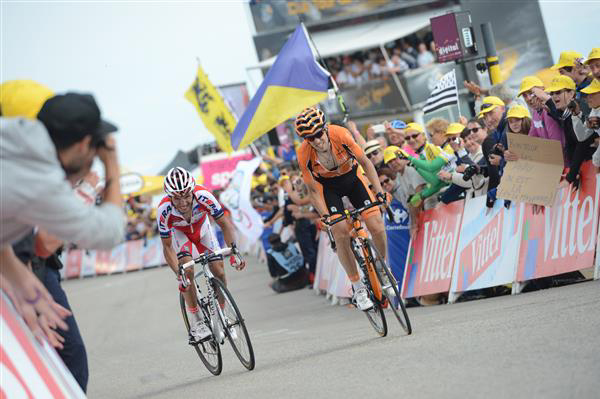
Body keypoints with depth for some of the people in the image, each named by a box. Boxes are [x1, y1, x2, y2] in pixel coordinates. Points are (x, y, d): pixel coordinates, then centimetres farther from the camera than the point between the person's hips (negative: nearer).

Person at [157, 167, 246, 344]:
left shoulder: (203, 196, -39)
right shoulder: (164, 210, -37)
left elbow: (225, 224, -30)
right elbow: (167, 247, -26)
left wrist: (233, 250, -44)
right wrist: (178, 274, -38)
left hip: (201, 227, 1)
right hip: (178, 232, -1)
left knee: (219, 272, -12)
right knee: (187, 270, -24)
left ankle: (219, 321, 6)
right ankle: (197, 323, -12)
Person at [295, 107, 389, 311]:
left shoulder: (340, 134, -31)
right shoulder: (304, 155, -29)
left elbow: (364, 162, -17)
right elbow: (313, 190, -16)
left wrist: (379, 191, -23)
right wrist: (325, 216, -26)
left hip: (352, 177, 0)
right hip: (328, 186, 0)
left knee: (377, 227, -14)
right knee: (341, 234, -17)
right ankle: (358, 287, -1)